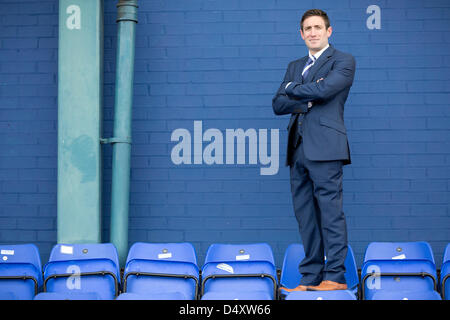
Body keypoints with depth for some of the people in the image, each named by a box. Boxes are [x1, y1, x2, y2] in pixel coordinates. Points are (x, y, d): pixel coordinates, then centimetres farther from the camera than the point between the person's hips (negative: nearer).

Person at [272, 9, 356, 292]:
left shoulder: (344, 61, 3)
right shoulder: (295, 67, 22)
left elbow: (323, 90, -14)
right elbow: (278, 105, 11)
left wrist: (292, 89, 4)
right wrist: (308, 100, -6)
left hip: (325, 148, -7)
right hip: (299, 149, 7)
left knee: (330, 212, -8)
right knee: (305, 215, 6)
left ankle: (336, 276, -5)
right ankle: (311, 277, 10)